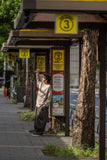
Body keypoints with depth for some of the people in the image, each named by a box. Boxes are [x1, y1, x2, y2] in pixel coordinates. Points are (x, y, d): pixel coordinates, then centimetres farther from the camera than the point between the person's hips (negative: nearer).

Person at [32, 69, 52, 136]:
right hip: (37, 105, 8)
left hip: (43, 106, -8)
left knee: (40, 118, -7)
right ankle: (36, 131, 16)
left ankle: (40, 132, -1)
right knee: (36, 118, 9)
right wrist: (37, 73, 24)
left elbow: (49, 99, -13)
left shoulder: (48, 87, -13)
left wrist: (43, 106, -18)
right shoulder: (41, 84, 9)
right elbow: (38, 81, 35)